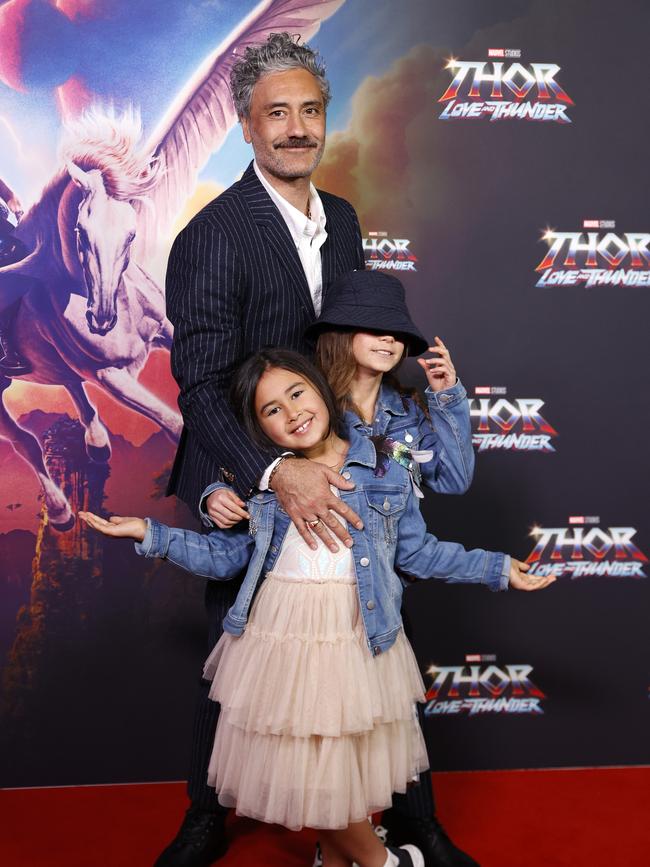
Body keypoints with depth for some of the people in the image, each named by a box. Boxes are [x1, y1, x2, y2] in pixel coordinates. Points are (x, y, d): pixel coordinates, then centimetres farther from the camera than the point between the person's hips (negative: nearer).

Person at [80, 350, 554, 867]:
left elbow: (418, 553, 8)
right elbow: (224, 556, 6)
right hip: (280, 636, 1)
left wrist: (497, 569, 8)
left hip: (358, 638, -1)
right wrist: (150, 534, 0)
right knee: (301, 764, 8)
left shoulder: (384, 469, 1)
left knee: (354, 760, 5)